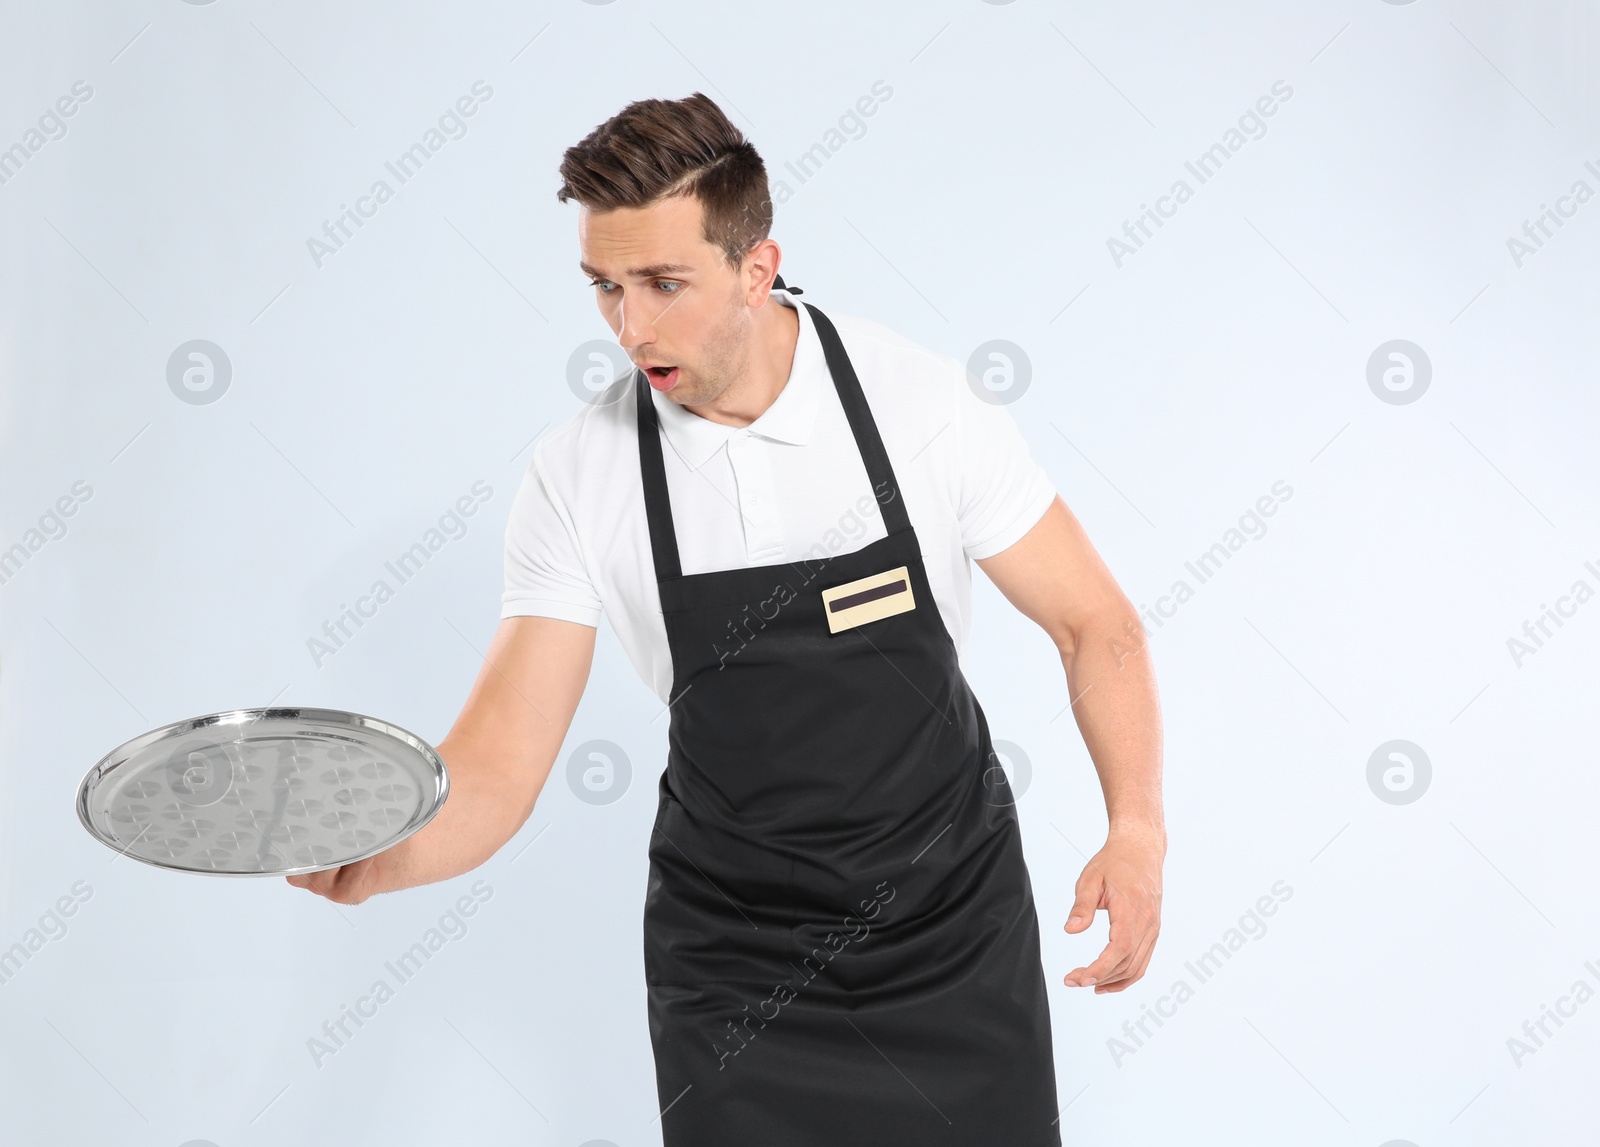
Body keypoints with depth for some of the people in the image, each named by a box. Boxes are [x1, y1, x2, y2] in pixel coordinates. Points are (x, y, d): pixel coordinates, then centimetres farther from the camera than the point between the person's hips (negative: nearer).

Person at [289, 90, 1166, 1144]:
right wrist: (368, 854, -34)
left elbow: (1094, 621, -6)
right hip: (733, 965, 0)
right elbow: (498, 766, -13)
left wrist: (1137, 826, -21)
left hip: (953, 932, 0)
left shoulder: (922, 402, -14)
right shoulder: (576, 476, -12)